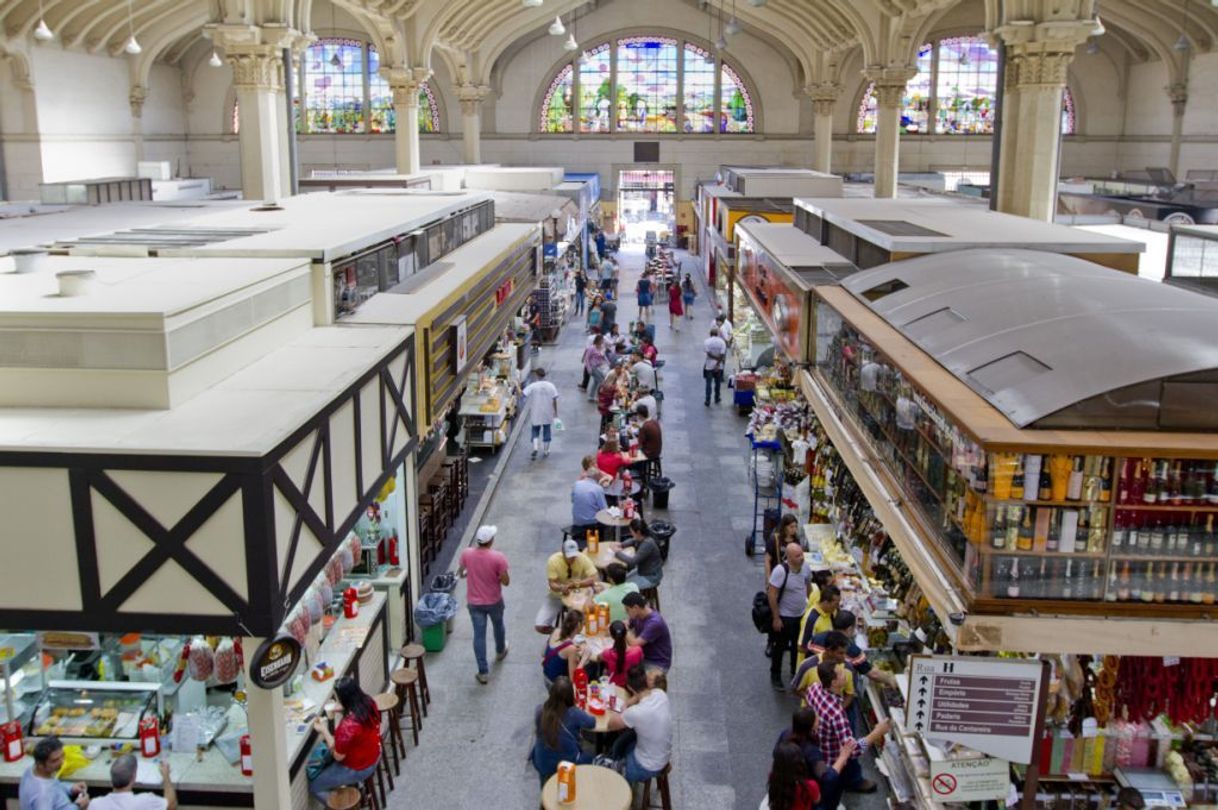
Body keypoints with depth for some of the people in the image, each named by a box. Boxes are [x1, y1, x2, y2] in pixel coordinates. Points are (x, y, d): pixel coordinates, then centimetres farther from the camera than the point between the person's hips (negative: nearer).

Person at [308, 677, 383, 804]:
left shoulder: (348, 726, -38)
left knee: (314, 786, 9)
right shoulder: (368, 702, -16)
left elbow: (338, 756, -22)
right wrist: (342, 709, -4)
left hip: (358, 768, -8)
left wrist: (324, 731, -21)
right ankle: (355, 783, 30)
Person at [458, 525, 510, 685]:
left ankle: (483, 672, 10)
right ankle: (500, 651, 53)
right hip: (494, 601, -1)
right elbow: (506, 581, -17)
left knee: (479, 635, 7)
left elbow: (461, 573, 5)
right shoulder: (498, 557, -24)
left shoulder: (466, 554, -14)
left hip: (474, 603, 1)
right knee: (498, 626, 27)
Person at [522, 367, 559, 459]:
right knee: (546, 431, 13)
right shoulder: (551, 385, -6)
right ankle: (546, 451, 20)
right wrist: (555, 412, 3)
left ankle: (535, 448, -8)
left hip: (536, 413, -1)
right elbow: (554, 400, -6)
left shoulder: (533, 386, -11)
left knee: (535, 431, 12)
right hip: (548, 414, 1)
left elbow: (525, 394, -18)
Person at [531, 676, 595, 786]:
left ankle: (547, 779, 36)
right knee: (591, 760, 29)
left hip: (542, 764, 2)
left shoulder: (540, 710, -17)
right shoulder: (574, 713, -25)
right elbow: (592, 723, -5)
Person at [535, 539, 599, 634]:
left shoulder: (583, 559, -19)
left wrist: (575, 584, -39)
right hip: (556, 596, 0)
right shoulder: (553, 561, -22)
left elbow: (593, 579, -24)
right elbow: (552, 584, -21)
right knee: (540, 626, -15)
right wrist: (561, 588, -44)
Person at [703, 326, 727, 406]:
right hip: (719, 366, 1)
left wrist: (715, 358, -10)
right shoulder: (722, 342, -6)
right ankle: (717, 399, 26)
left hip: (709, 366, -1)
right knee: (717, 383, 16)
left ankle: (707, 401, 0)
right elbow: (722, 354, -14)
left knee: (708, 383, 3)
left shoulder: (707, 341, -9)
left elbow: (708, 353, -17)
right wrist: (718, 364, -15)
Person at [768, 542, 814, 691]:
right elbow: (772, 595, -23)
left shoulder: (806, 568, -9)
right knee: (779, 647, 10)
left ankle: (796, 672, 43)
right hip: (784, 617, -6)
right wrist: (776, 618, -19)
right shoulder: (780, 571, -28)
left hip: (802, 614, 6)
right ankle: (775, 677, 28)